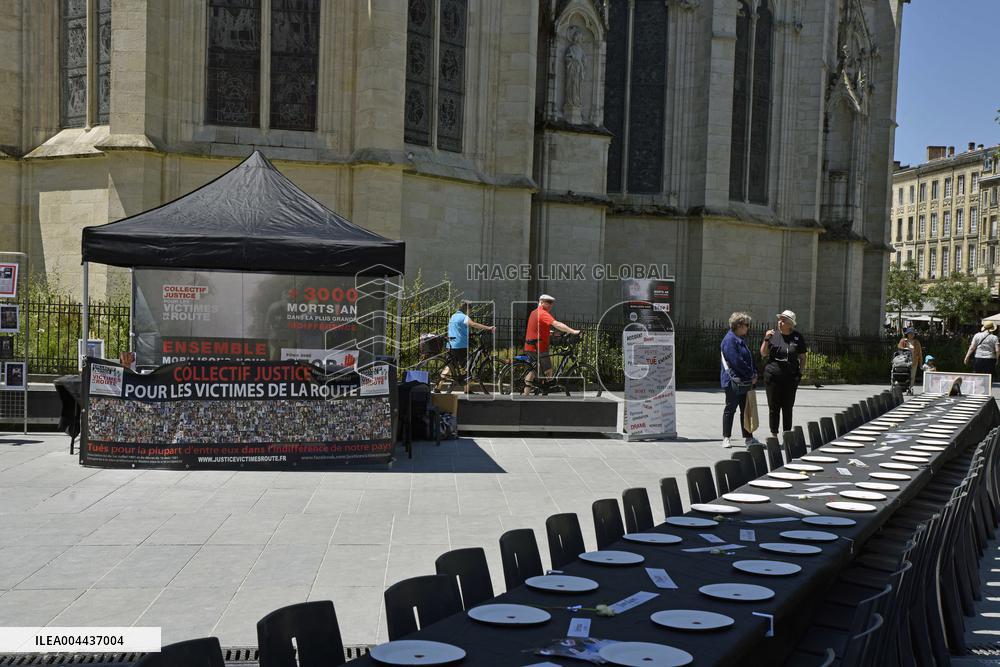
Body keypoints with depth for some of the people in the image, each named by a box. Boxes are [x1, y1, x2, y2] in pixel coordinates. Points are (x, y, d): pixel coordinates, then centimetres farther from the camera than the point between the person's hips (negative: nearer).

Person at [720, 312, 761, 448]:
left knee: (746, 410, 11)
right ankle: (726, 438, 7)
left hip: (745, 382, 9)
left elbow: (749, 358, 22)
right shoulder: (730, 340, -14)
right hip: (734, 381, -9)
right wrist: (751, 375, -13)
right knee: (730, 409, 0)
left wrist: (754, 373, 6)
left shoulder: (741, 340, 17)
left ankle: (748, 438, 16)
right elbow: (736, 361, -20)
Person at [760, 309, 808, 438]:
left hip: (790, 378, 0)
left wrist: (800, 372, -1)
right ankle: (774, 435, 11)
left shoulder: (798, 337, 2)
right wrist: (766, 340, -11)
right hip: (773, 376, 0)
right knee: (773, 407, 3)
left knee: (788, 407, 6)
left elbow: (802, 357, 9)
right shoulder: (773, 334, 3)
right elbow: (763, 354, 2)